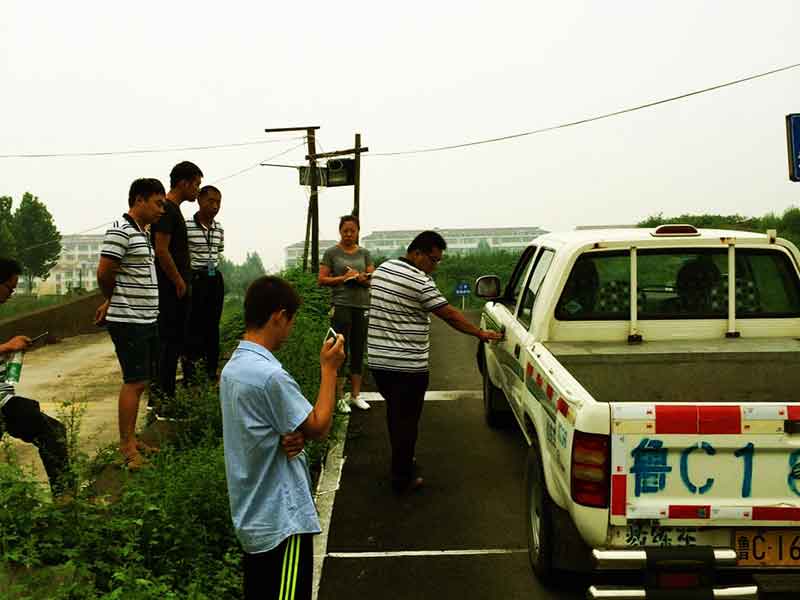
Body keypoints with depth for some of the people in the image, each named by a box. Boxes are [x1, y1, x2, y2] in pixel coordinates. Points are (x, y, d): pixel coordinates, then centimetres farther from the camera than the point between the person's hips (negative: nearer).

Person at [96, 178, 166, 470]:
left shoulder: (143, 233, 16)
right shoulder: (120, 232, -15)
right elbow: (104, 273, -17)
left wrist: (112, 302, 12)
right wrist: (114, 301, 0)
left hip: (146, 319, 9)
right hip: (129, 321, -9)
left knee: (140, 381, 13)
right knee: (134, 381, -6)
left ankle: (131, 439, 23)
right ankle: (126, 447, 2)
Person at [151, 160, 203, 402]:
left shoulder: (173, 210, 18)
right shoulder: (167, 210, -14)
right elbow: (162, 251, -21)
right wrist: (179, 282, -15)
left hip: (176, 290, 10)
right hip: (171, 289, -10)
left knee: (171, 341, 13)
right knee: (171, 341, -7)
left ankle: (162, 393, 21)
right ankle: (165, 396, -2)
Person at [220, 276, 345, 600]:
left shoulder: (233, 367, 5)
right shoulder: (270, 375, -25)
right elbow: (319, 426, -15)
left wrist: (293, 438, -9)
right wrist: (329, 368, -8)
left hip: (253, 514, 9)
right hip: (281, 519, -9)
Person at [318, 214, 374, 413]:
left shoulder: (364, 253, 11)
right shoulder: (331, 253, 2)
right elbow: (321, 279, -2)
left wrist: (362, 278, -13)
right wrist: (344, 278, -13)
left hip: (362, 306, 4)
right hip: (341, 306, -4)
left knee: (358, 352, 8)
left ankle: (355, 394, 17)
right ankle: (339, 397, 4)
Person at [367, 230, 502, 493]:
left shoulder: (382, 269, 9)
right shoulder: (419, 282, -17)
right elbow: (449, 314, -14)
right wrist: (481, 334, -6)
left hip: (378, 360, 8)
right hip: (408, 364, -8)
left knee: (394, 412, 21)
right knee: (407, 419, 2)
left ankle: (402, 461, 36)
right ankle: (402, 478, 10)